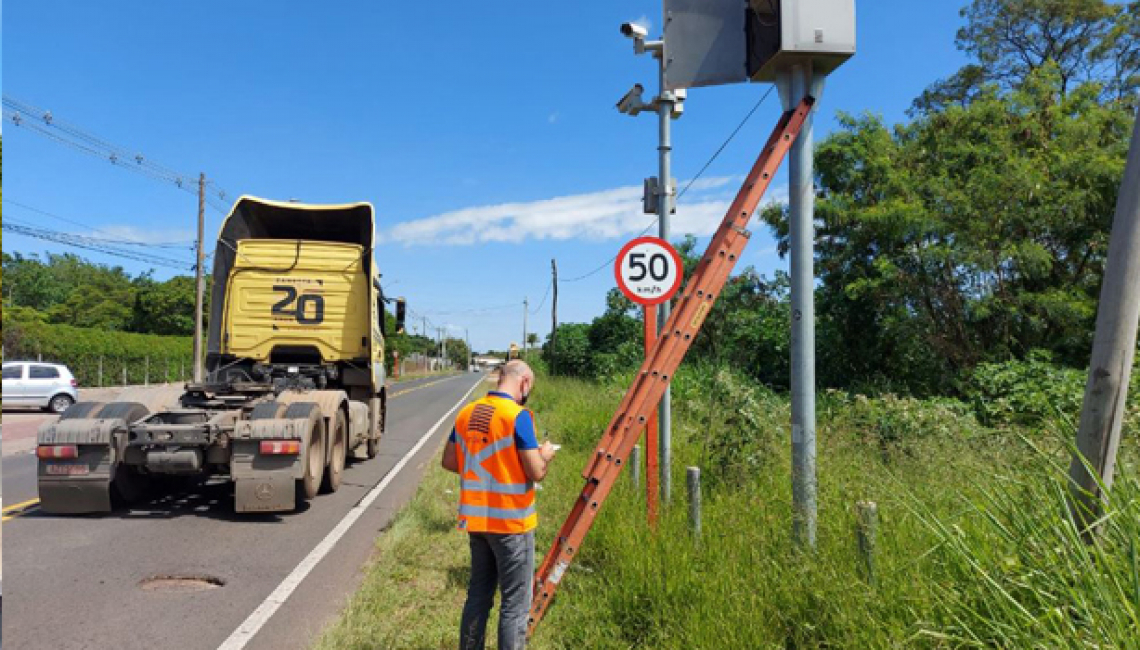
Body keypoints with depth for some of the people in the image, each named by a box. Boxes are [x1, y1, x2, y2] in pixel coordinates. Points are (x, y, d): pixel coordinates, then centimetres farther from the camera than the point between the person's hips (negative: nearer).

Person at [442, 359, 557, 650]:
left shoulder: (466, 413, 4)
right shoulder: (518, 415, -16)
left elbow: (449, 461, 12)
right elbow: (536, 473, -17)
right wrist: (545, 455, 3)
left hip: (476, 519, 7)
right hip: (511, 522, -7)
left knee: (478, 594, 18)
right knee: (515, 604, 4)